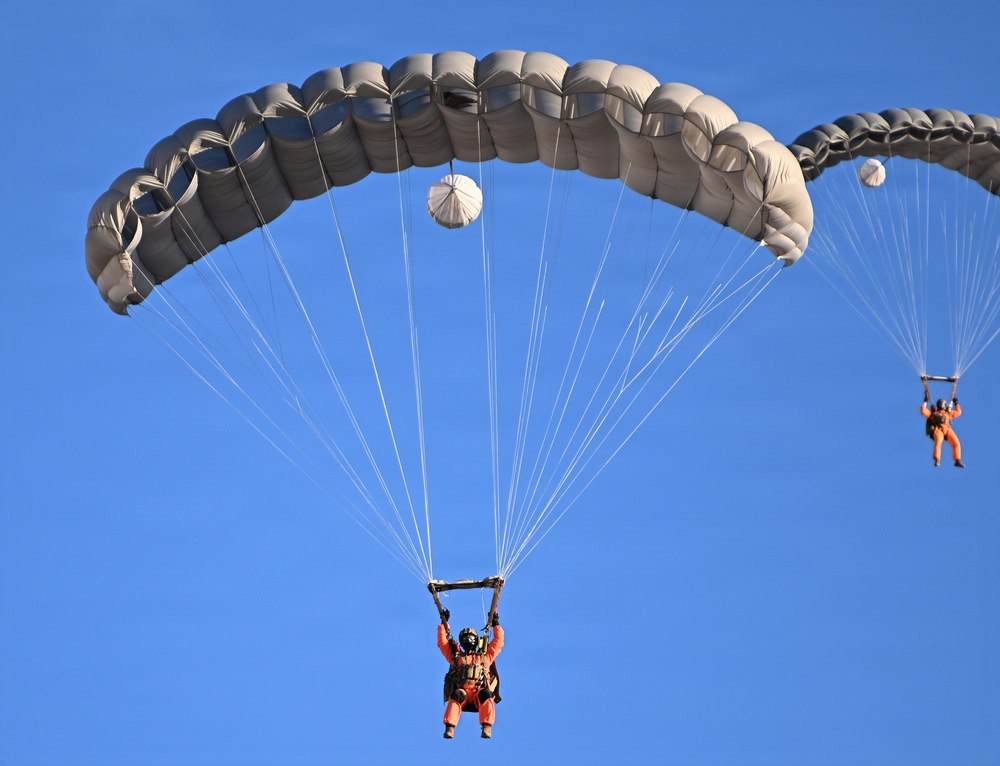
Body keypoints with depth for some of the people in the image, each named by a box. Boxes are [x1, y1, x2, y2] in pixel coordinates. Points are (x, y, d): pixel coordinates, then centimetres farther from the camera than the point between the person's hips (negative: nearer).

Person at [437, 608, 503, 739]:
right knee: (457, 695, -37)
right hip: (461, 691, 0)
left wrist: (495, 623, 30)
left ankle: (487, 728, -46)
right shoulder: (456, 656, 29)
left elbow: (498, 641, 32)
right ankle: (449, 728, -48)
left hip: (479, 693, 0)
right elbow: (442, 642, 28)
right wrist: (444, 623, 29)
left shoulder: (485, 655, 30)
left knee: (485, 694, -36)